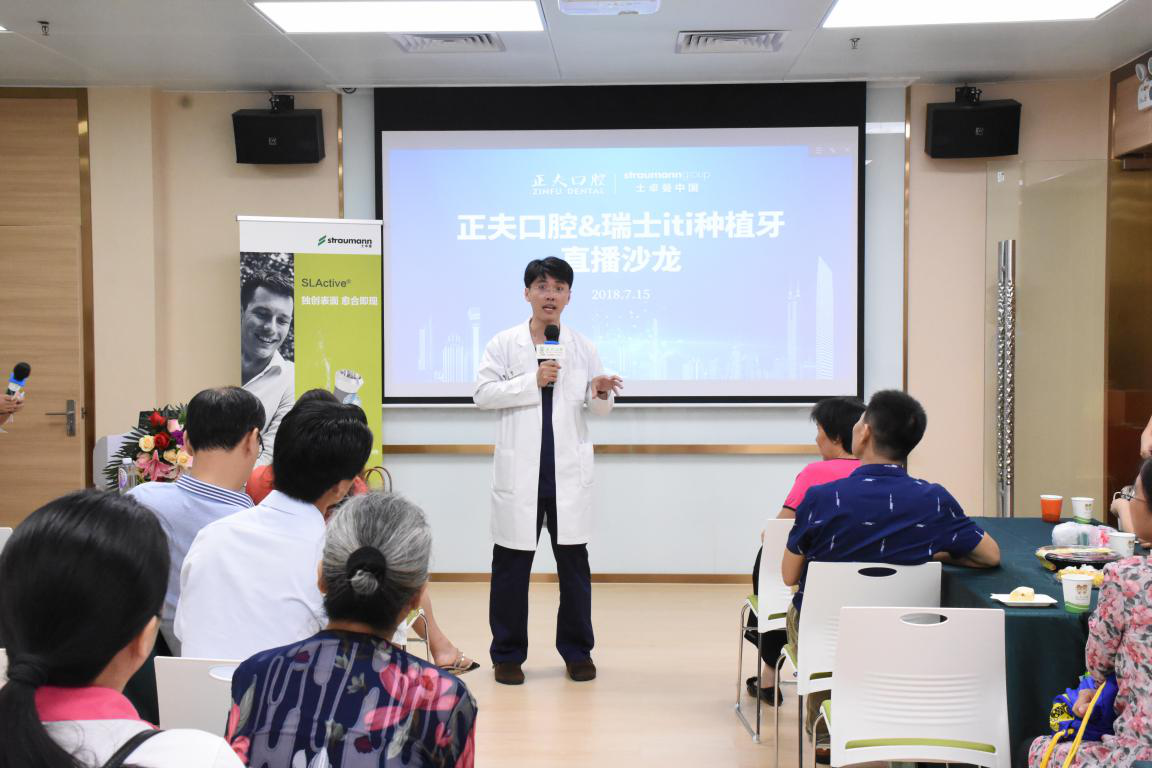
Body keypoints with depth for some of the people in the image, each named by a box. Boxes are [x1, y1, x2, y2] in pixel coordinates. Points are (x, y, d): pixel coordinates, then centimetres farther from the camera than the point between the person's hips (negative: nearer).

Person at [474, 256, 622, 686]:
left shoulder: (582, 348, 8)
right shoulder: (505, 344, 2)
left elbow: (598, 407, 12)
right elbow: (482, 393, -5)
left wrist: (601, 394, -11)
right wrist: (532, 381, -14)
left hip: (568, 475, 2)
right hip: (519, 473, -2)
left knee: (574, 562, 9)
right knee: (511, 566, 5)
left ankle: (577, 651, 22)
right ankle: (508, 654, 17)